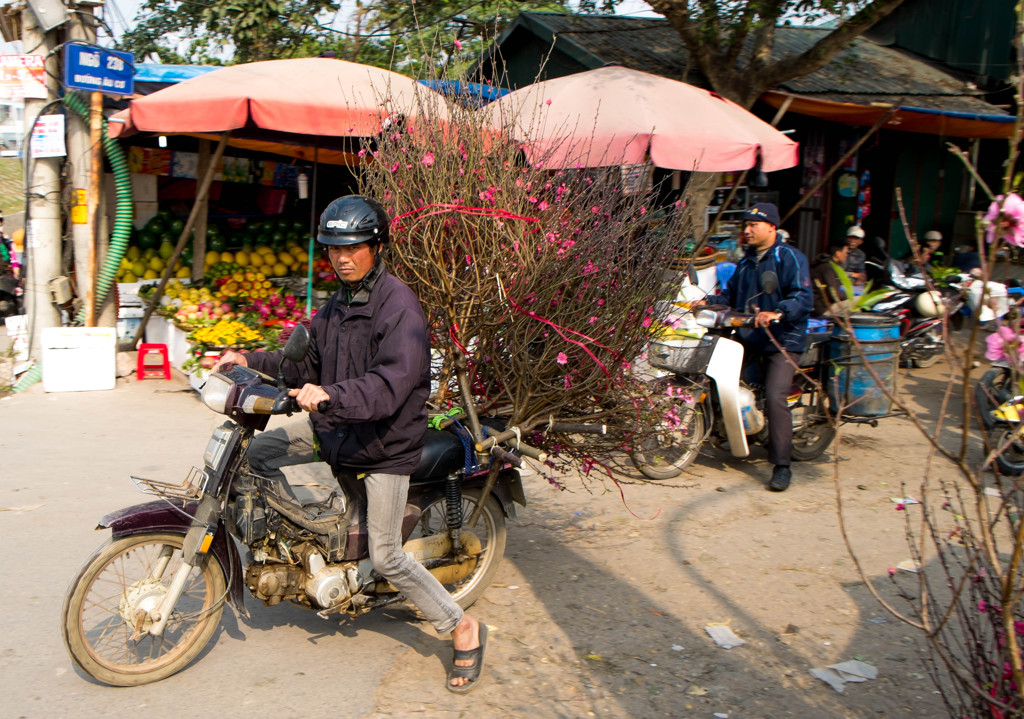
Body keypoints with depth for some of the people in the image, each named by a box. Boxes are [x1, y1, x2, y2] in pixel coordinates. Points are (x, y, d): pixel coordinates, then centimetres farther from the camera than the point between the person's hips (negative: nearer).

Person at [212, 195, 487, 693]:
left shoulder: (399, 307, -20)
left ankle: (463, 629, 11)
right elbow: (309, 364, 17)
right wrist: (250, 360, 6)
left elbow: (389, 387, -31)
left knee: (385, 558, -6)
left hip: (385, 443, -8)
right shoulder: (337, 305, 9)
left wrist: (330, 395, -46)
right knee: (257, 452, 5)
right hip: (336, 425, 8)